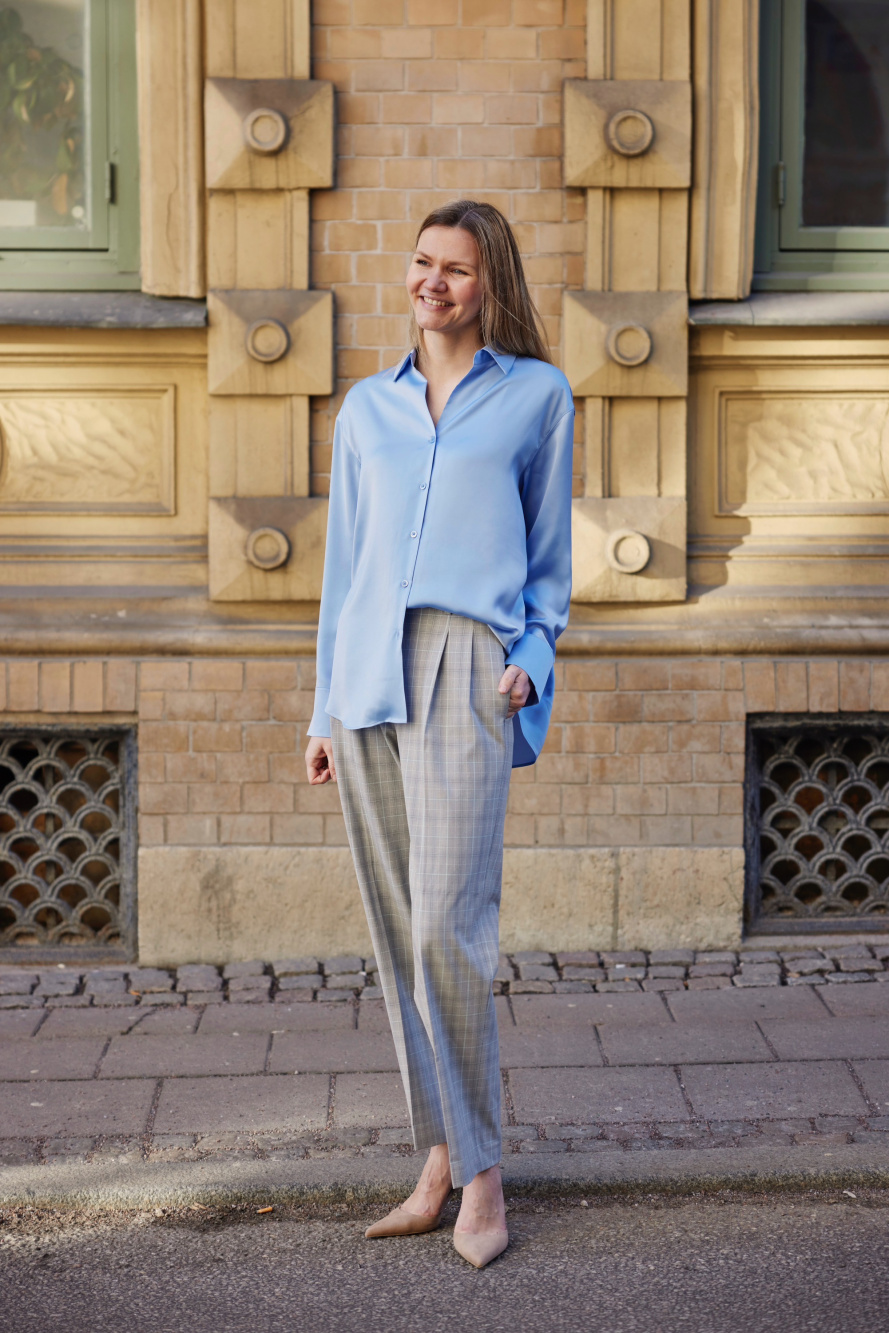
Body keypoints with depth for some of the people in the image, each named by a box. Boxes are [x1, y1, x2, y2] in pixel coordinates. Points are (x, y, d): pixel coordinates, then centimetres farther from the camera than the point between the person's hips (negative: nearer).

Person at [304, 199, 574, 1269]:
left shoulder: (536, 395, 10)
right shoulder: (367, 407, 18)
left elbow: (550, 551, 12)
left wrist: (531, 657, -4)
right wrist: (324, 710, 16)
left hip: (465, 670, -4)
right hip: (367, 676, 4)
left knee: (446, 929, -13)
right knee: (396, 935, 4)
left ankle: (479, 1173, -3)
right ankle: (440, 1159, 12)